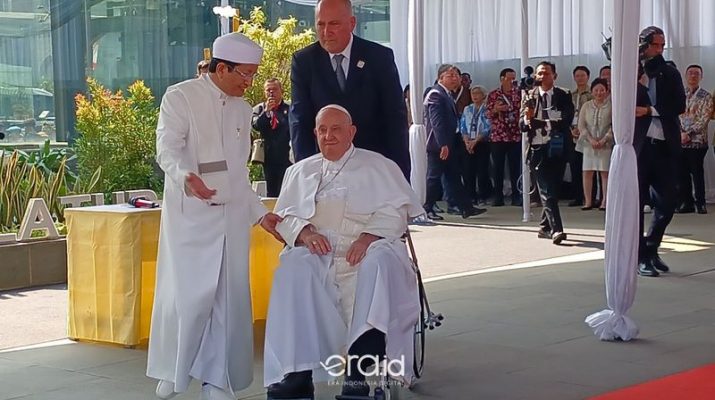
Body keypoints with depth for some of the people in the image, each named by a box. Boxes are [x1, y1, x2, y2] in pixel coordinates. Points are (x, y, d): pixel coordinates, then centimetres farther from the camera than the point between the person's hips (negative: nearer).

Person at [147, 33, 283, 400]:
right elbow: (167, 150, -16)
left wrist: (260, 213, 15)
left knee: (228, 298, 2)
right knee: (187, 296, -5)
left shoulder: (242, 109, 14)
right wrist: (185, 176, -36)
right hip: (189, 215, -5)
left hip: (232, 216, 5)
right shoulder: (180, 97, -5)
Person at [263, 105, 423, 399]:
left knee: (380, 263, -37)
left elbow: (395, 211, 3)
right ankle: (297, 372, -38)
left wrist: (367, 237, -16)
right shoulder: (301, 171, 25)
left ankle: (360, 370, -45)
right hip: (316, 253, 2)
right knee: (293, 271, -32)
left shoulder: (378, 166, 15)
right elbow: (284, 215, 16)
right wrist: (305, 232, -8)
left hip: (364, 251, -2)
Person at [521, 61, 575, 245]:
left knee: (553, 190, 8)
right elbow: (522, 125, 1)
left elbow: (566, 121, -7)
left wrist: (536, 120, -10)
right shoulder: (529, 97, 5)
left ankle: (545, 227, 23)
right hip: (537, 149, -1)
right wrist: (527, 118, -22)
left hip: (557, 149, 1)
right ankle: (556, 229, -17)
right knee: (547, 191, -9)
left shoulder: (563, 96, 4)